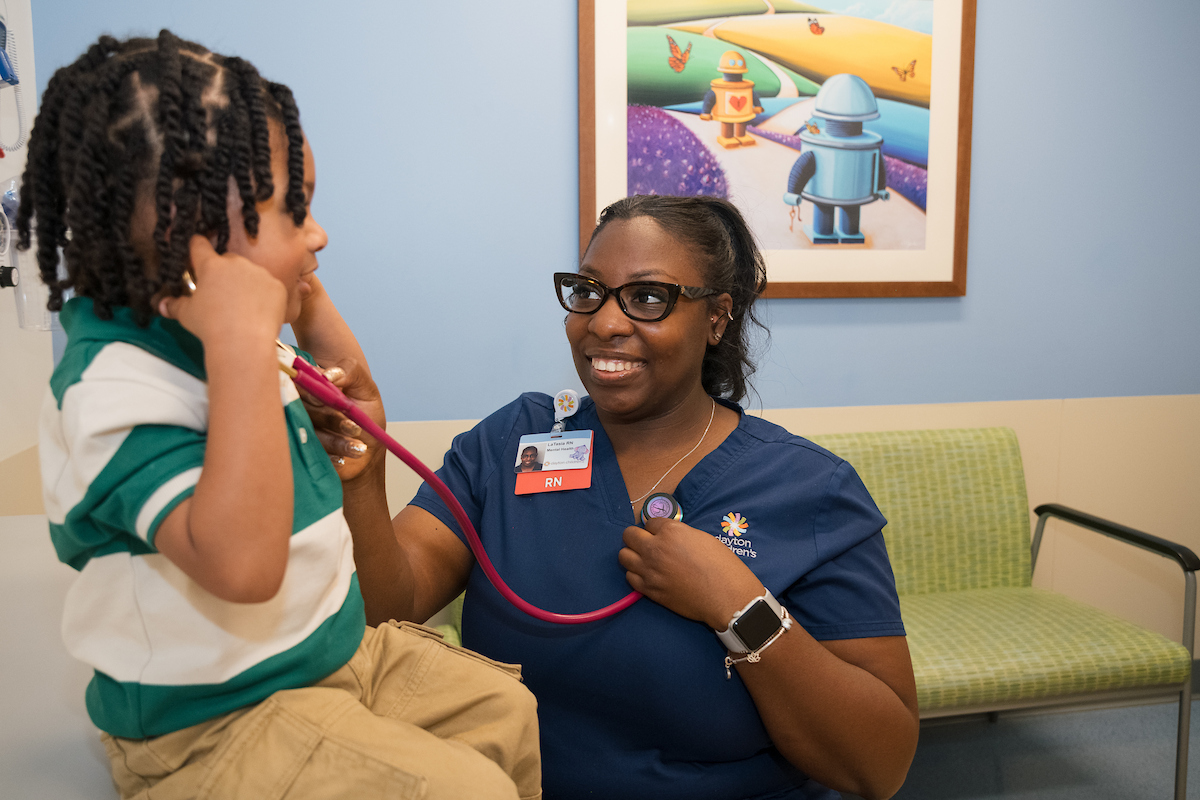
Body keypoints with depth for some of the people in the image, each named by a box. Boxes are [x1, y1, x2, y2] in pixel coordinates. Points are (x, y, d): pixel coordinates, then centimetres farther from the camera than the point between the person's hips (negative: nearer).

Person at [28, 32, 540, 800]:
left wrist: (311, 302, 5)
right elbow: (242, 564, -42)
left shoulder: (230, 344, 2)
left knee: (525, 720, 7)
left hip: (344, 646, 9)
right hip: (211, 724, -8)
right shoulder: (116, 385, -27)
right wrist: (242, 345, -40)